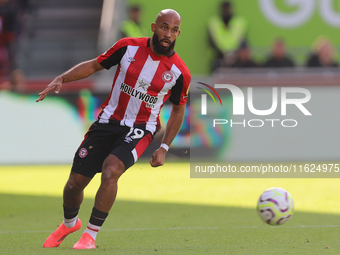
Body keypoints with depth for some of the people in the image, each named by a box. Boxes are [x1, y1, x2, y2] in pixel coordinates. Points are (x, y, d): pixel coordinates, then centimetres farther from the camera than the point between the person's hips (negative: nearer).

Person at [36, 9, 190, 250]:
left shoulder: (179, 72, -8)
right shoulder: (128, 47, -7)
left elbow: (178, 109, 7)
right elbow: (94, 65, 6)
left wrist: (164, 148, 2)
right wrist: (61, 79, -7)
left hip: (140, 130, -2)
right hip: (108, 121, 2)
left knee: (111, 170, -30)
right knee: (75, 182, 3)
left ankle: (91, 234, -15)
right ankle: (70, 223, 37)